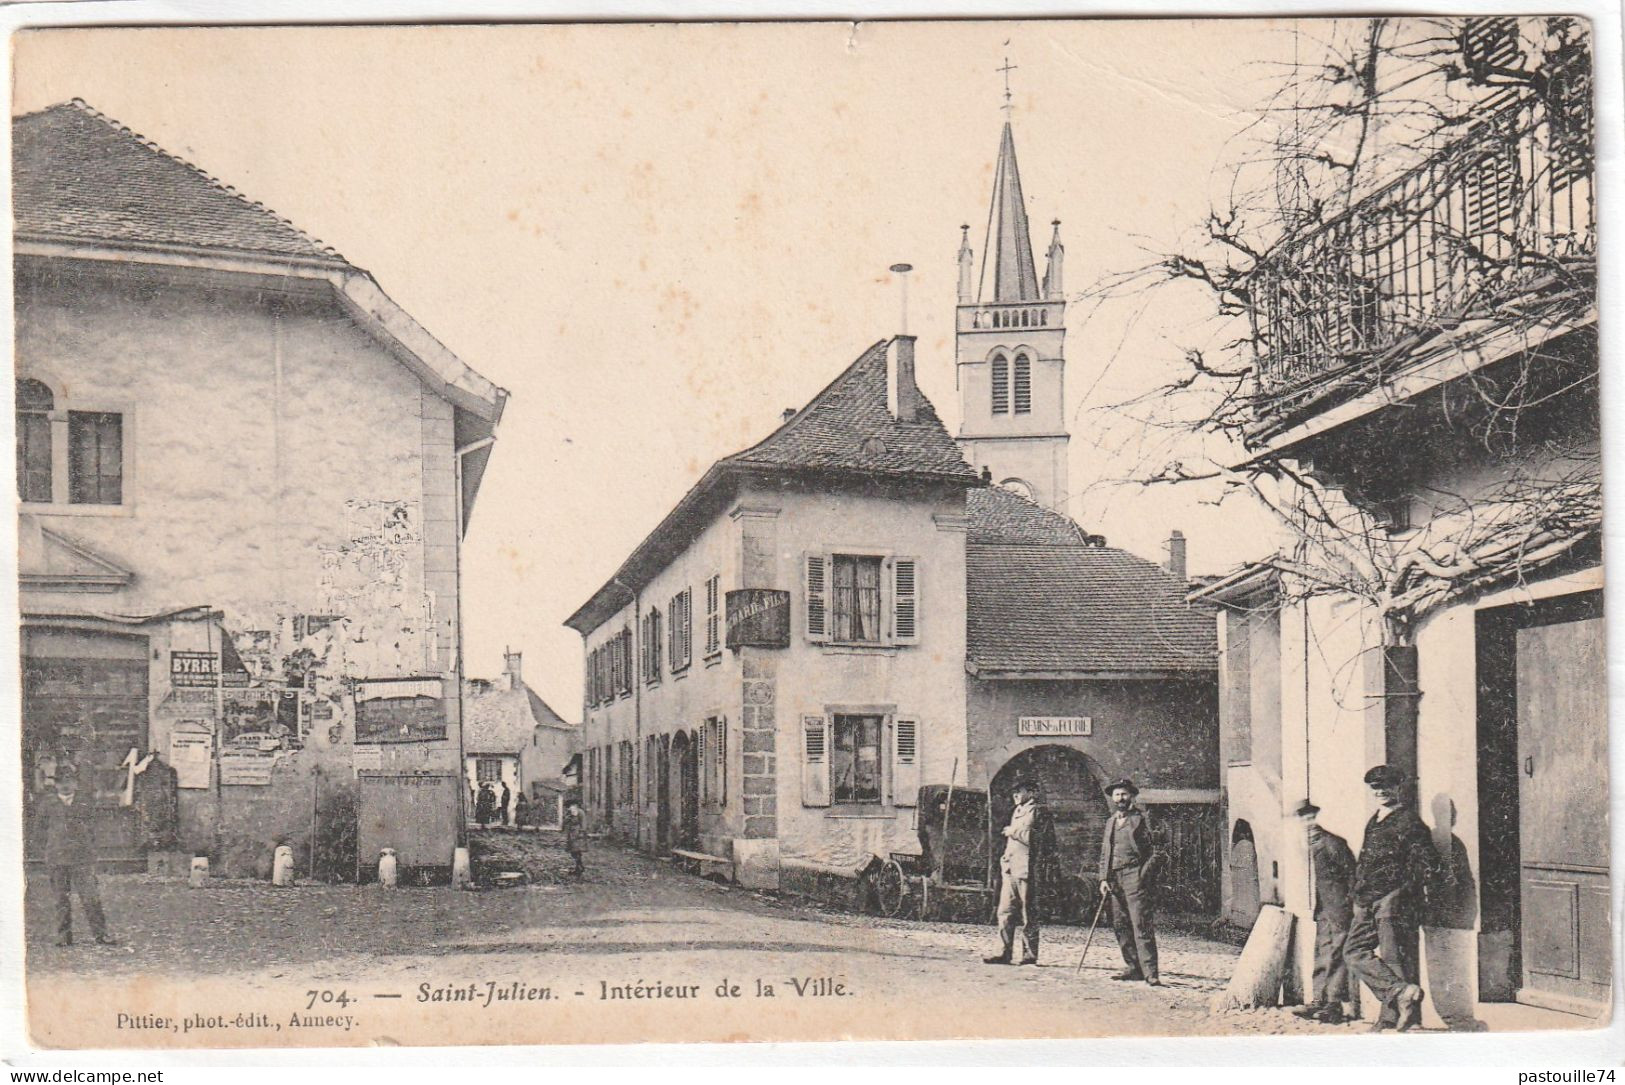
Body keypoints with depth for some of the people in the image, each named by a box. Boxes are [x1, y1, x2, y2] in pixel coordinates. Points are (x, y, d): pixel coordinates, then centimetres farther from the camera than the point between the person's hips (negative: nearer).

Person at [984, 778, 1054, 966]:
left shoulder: (1039, 812, -4)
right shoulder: (1016, 812, 22)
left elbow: (1040, 839, -15)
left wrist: (1015, 832, -11)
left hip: (1027, 871, -8)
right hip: (1010, 870, 8)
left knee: (1028, 914, -3)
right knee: (1005, 912, 3)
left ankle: (1030, 954, 3)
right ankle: (1006, 952, 5)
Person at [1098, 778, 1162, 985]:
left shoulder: (1140, 819, 1)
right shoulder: (1111, 822, 19)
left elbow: (1156, 851, -2)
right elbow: (1104, 853, 21)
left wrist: (1144, 874, -11)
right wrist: (1104, 878, 10)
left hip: (1135, 877, -7)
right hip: (1115, 879, 7)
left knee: (1141, 926, -11)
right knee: (1120, 925, 5)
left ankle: (1150, 972, -13)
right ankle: (1133, 967, 12)